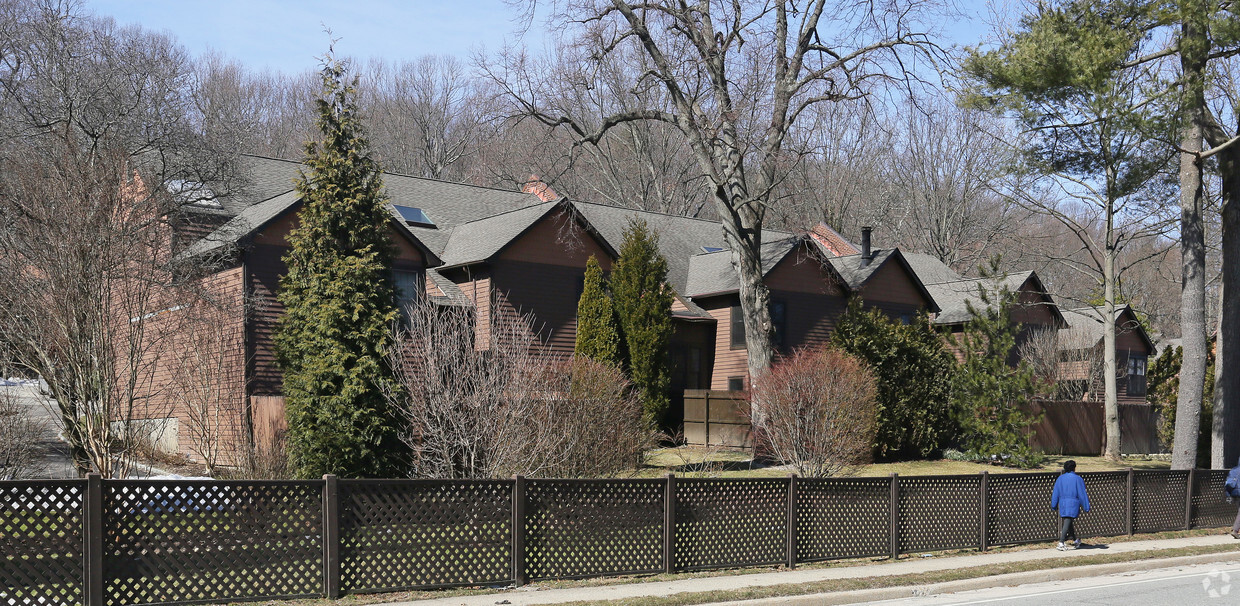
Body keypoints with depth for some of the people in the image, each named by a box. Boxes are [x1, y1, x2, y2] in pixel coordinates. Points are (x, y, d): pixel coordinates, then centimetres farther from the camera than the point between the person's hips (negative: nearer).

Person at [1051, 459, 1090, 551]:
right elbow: (1082, 494, -3)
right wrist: (1086, 508, 0)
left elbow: (1055, 493, 9)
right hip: (1073, 504, -5)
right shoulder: (1077, 479, -4)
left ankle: (1075, 540, 34)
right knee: (1068, 522, -10)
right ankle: (1061, 542, -21)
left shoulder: (1060, 478, 8)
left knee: (1067, 522, 18)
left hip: (1062, 504, 5)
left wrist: (1054, 506, 15)